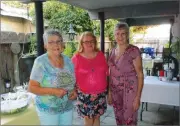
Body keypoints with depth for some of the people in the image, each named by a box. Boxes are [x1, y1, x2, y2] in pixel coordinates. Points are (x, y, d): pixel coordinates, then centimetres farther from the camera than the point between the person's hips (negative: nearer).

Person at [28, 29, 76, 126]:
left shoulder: (68, 60, -1)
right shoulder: (40, 62, -15)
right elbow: (31, 87, -14)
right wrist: (52, 91, -26)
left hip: (67, 107, 5)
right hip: (47, 110, -4)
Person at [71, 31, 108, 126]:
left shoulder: (101, 55, 3)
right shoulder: (76, 58, -8)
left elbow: (106, 72, 10)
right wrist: (74, 91, -7)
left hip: (100, 93, 3)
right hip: (85, 95, -3)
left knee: (97, 117, 16)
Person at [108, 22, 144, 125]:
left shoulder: (134, 51, -12)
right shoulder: (113, 51, 5)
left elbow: (140, 75, -12)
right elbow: (111, 74, 10)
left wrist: (138, 97, -14)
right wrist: (109, 92, 9)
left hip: (130, 91, -5)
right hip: (115, 91, 5)